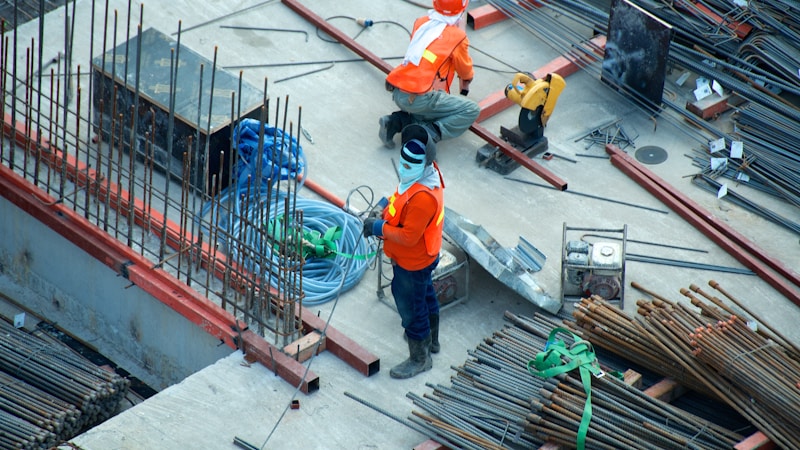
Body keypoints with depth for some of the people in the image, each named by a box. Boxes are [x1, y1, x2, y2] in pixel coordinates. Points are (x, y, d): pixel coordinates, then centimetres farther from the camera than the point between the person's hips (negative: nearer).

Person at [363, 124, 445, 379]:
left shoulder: (422, 198, -40)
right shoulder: (426, 173, -9)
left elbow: (408, 236, -34)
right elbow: (402, 204, 9)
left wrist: (380, 228, -24)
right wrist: (385, 214, -2)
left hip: (412, 264, -10)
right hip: (424, 256, 10)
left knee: (410, 309, 10)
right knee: (426, 296, 30)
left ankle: (419, 359, 29)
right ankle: (431, 339, 54)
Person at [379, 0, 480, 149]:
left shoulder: (420, 23, 12)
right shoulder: (457, 36, -2)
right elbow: (466, 73, 13)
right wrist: (465, 85, 35)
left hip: (397, 93, 7)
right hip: (420, 99, -7)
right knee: (472, 110, 2)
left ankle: (398, 121, 8)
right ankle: (427, 134, -13)